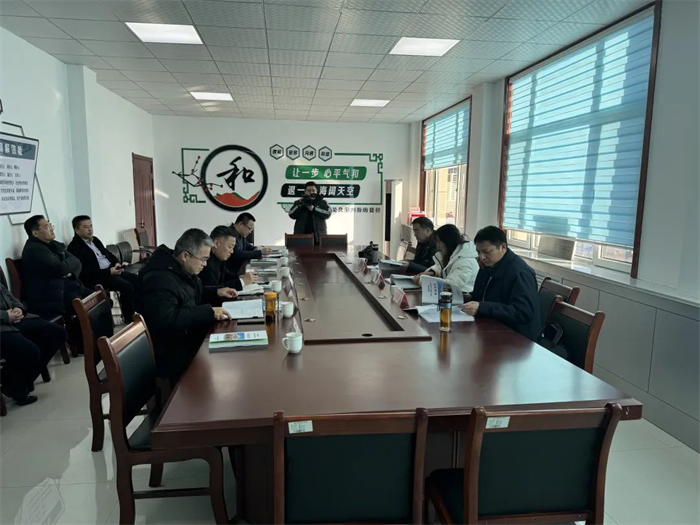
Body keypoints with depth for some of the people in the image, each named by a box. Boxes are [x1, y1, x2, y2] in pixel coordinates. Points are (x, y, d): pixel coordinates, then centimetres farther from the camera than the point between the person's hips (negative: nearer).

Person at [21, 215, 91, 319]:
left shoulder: (54, 245, 16)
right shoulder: (33, 250, -13)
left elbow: (76, 263, 13)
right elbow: (61, 269, -24)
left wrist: (72, 273, -10)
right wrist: (72, 260, -2)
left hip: (67, 286, 9)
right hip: (50, 299, -9)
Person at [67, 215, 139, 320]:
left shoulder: (95, 240, 18)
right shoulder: (74, 247, -9)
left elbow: (108, 254, 24)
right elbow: (85, 272, -17)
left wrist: (116, 263, 2)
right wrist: (109, 271, -21)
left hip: (112, 270, 9)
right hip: (97, 277, -9)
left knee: (137, 279, -6)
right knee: (127, 286, -26)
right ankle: (129, 319, -15)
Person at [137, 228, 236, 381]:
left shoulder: (183, 269, 6)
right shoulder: (160, 279, -25)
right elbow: (167, 321, -35)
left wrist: (216, 293, 7)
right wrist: (208, 312, -32)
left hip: (186, 337, 10)